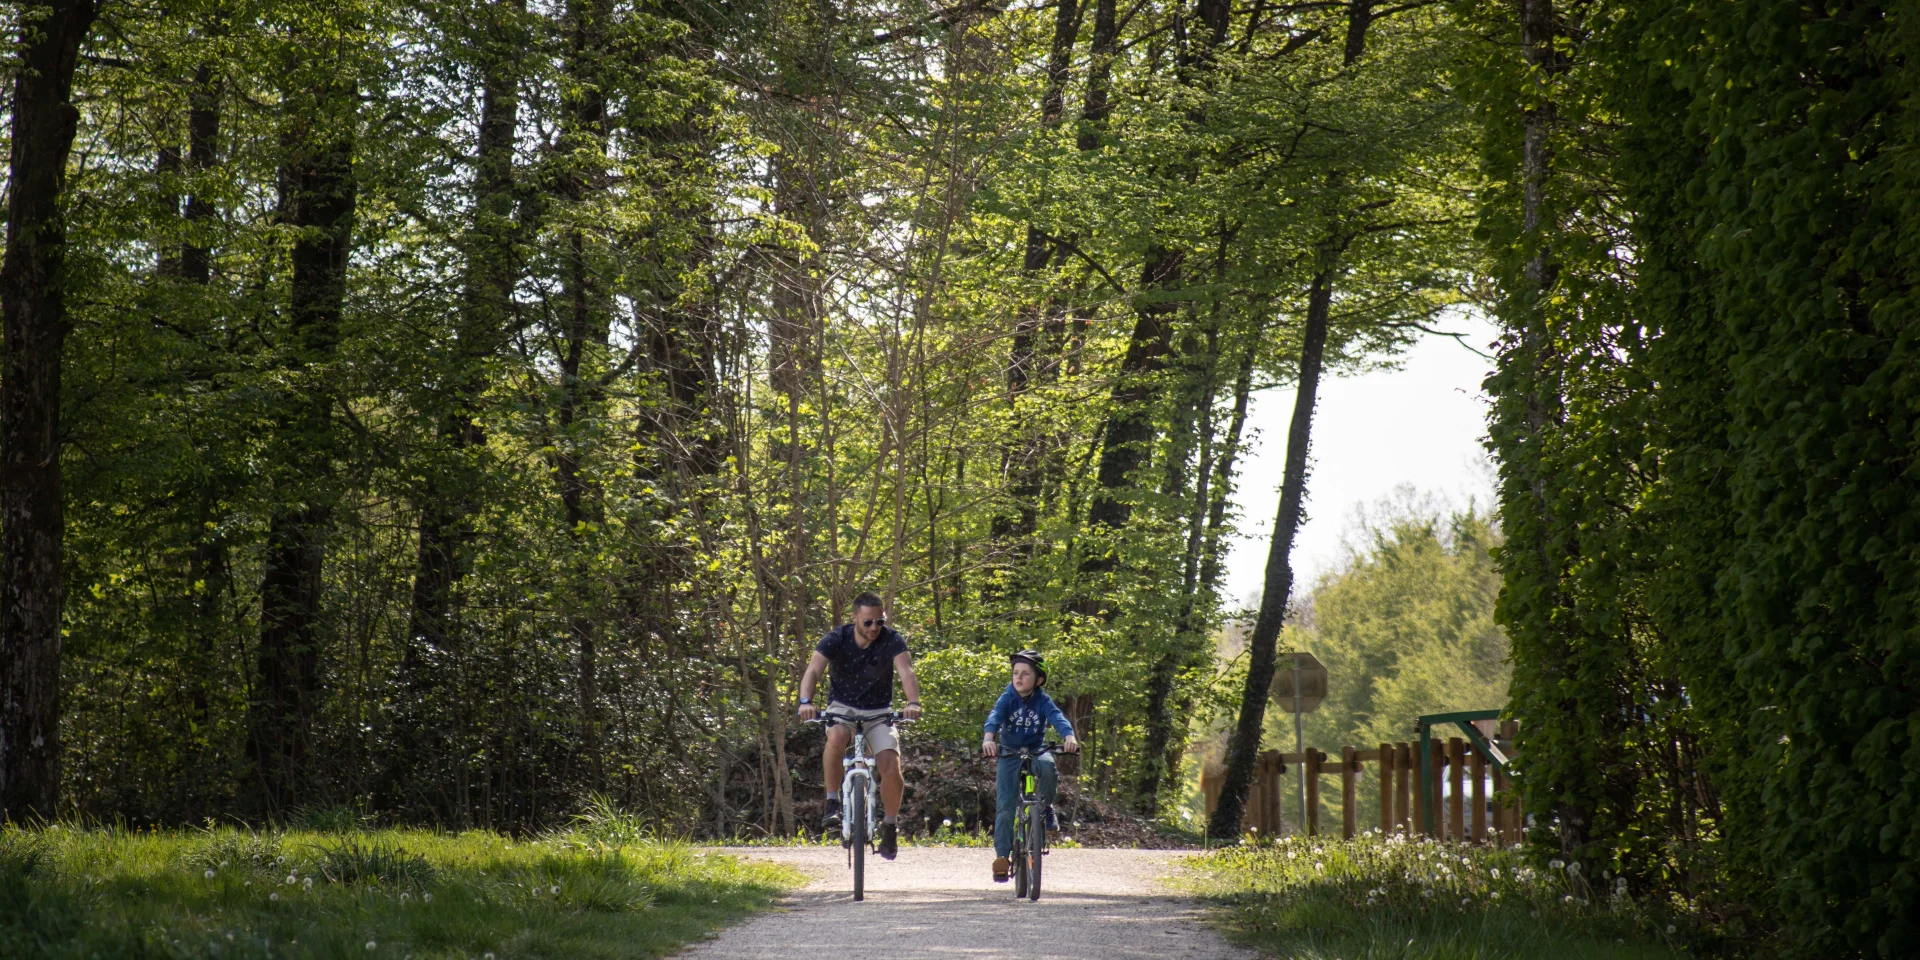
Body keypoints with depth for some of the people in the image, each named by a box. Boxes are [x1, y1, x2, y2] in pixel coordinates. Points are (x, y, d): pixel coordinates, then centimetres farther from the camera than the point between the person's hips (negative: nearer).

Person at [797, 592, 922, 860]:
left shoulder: (892, 640, -16)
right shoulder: (836, 639, -16)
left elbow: (906, 671, -31)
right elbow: (813, 670, -29)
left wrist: (913, 702, -51)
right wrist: (805, 701, -49)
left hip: (879, 712, 1)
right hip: (843, 707, -1)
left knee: (891, 768, -18)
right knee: (836, 737, -36)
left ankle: (891, 826, 7)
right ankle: (832, 803, -21)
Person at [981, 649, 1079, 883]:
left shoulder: (1043, 701, -8)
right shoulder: (1007, 698, -9)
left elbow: (1058, 718, -24)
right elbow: (994, 717, -26)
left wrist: (1069, 737, -46)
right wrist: (988, 739, -47)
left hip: (1036, 751, 0)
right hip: (1009, 754, 0)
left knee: (1047, 765, -36)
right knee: (1005, 806, -10)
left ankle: (1046, 808, -10)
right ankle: (1002, 856, -6)